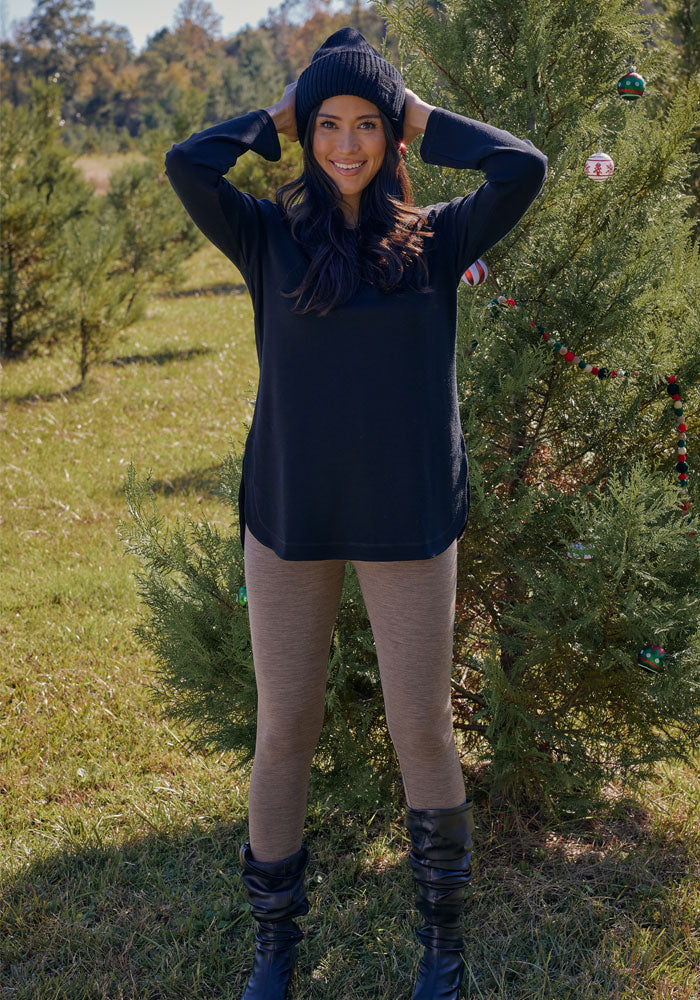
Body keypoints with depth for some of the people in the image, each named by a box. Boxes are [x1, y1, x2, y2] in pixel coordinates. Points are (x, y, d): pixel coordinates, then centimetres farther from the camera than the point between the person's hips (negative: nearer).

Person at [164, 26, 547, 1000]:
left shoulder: (438, 239, 1)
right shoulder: (271, 237, 1)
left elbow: (524, 168, -14)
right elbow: (187, 164, -15)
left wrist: (427, 120, 0)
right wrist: (276, 117, 0)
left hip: (410, 520, 0)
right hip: (289, 518, 0)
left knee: (423, 729, 8)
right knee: (283, 730, 9)